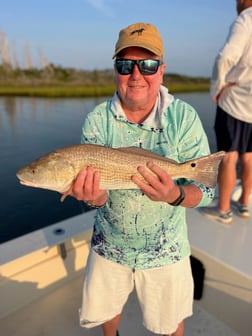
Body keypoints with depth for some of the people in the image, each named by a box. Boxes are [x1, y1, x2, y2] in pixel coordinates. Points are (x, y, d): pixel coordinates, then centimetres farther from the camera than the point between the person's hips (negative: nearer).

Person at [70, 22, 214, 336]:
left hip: (166, 250, -1)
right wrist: (94, 195, -38)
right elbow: (97, 189, -14)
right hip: (109, 244, 2)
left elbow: (206, 190, -16)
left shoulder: (184, 117, -16)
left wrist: (175, 195, -38)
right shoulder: (97, 120, -13)